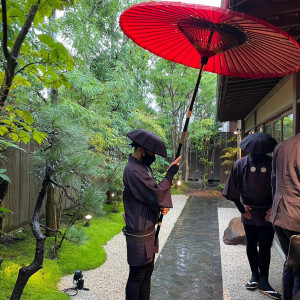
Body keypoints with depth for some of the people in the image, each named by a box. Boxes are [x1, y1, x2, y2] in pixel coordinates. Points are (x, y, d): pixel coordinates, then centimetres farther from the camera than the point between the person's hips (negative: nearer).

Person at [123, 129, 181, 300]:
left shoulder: (144, 167, 8)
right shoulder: (133, 171, -22)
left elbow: (155, 190, 14)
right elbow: (155, 196, -24)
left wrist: (165, 204, -6)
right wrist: (170, 173, -15)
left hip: (149, 230, 10)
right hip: (139, 234, -10)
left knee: (148, 272, 20)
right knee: (137, 276, 4)